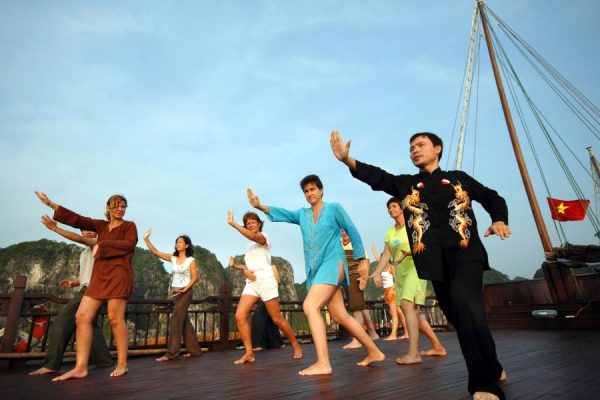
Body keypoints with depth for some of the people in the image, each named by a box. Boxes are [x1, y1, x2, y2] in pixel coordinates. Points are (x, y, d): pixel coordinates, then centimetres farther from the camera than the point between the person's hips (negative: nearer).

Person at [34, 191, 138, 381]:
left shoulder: (129, 225, 4)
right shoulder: (102, 225, 19)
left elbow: (130, 244, -14)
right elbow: (77, 219, 16)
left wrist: (102, 244, -9)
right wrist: (50, 203, 14)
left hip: (118, 275, -6)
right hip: (99, 276, 6)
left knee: (115, 318, -8)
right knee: (82, 317, -1)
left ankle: (122, 364, 2)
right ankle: (80, 367, 2)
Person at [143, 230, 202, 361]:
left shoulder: (191, 260, -3)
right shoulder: (173, 258, 9)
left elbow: (195, 277, -7)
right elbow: (155, 252, 4)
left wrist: (186, 288, -21)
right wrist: (146, 239, -4)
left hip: (186, 292, -6)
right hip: (175, 292, 6)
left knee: (175, 319, -12)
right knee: (184, 321, 9)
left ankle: (172, 352, -7)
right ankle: (195, 350, 18)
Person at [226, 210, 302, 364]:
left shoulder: (264, 236, 1)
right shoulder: (248, 246, 24)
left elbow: (253, 236, -22)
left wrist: (233, 223, -23)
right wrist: (245, 269, -3)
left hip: (265, 281, -7)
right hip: (251, 283, 7)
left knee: (277, 319, -2)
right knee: (239, 316, -10)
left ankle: (296, 346, 18)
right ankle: (249, 353, -2)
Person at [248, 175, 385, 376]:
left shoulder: (334, 208, 1)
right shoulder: (302, 214, 14)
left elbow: (353, 232, 5)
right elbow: (282, 213, 0)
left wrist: (362, 259, 8)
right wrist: (259, 206, -16)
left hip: (332, 264, -6)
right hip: (314, 270, 6)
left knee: (310, 306, -22)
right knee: (340, 316, 8)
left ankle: (323, 363, -20)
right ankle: (374, 352, 22)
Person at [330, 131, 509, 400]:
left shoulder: (458, 178, 12)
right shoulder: (406, 184, 12)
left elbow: (492, 198, 20)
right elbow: (378, 177, -5)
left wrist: (499, 220, -2)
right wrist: (347, 160, -22)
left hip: (467, 254, -2)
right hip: (436, 261, 2)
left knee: (464, 301, -28)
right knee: (458, 316, 8)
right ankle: (493, 370, 33)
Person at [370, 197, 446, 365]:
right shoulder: (390, 232, 13)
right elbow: (386, 255, 2)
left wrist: (409, 252, -31)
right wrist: (377, 273, -13)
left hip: (415, 268, -7)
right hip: (400, 274, 7)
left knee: (407, 305, -24)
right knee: (413, 311, 11)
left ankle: (413, 353, -27)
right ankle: (437, 347, 26)